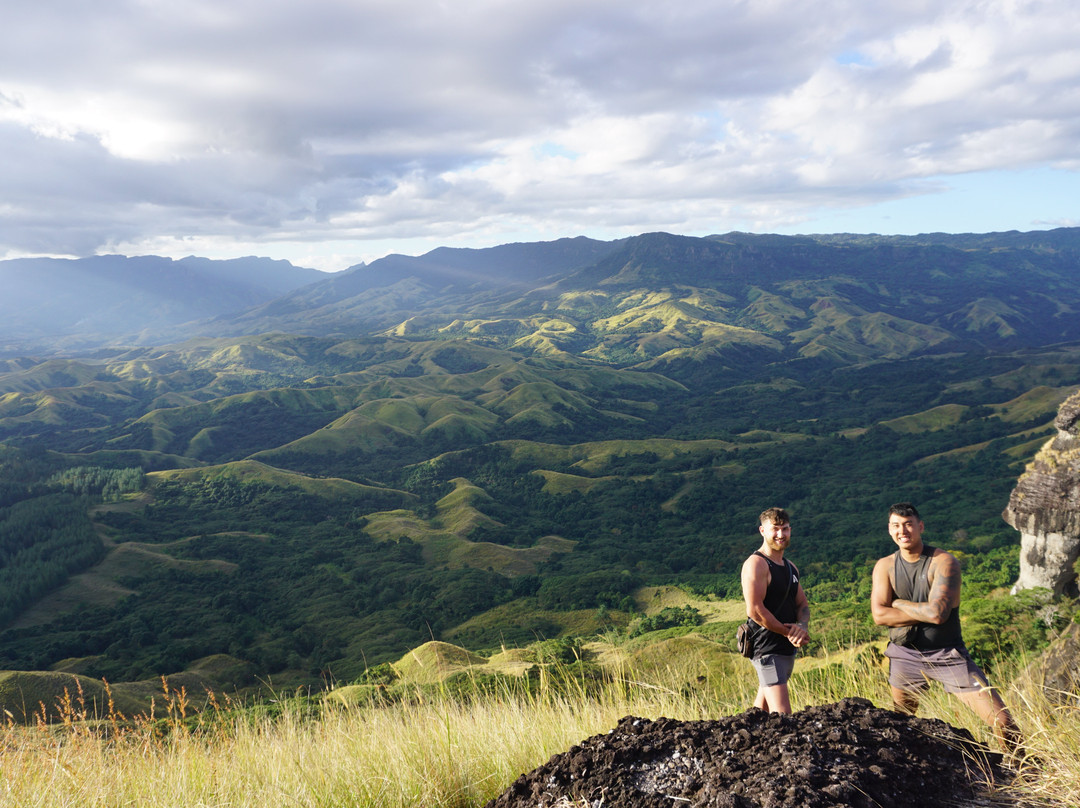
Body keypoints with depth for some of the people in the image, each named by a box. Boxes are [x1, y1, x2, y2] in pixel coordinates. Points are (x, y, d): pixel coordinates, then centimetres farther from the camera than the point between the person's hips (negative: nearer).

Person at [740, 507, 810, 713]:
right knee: (782, 717, -14)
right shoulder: (756, 564, -12)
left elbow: (803, 604, 16)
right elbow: (755, 610, -20)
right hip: (767, 648, -9)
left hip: (788, 649, 9)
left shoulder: (790, 567, 16)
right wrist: (789, 633, -14)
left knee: (763, 710, 15)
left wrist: (802, 626, -7)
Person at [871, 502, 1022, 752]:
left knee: (1003, 721, -6)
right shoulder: (884, 566, -3)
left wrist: (898, 603, -12)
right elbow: (879, 615, -13)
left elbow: (938, 612, -26)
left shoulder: (944, 562, -14)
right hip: (906, 655, 3)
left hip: (948, 655, -3)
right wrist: (925, 613, -18)